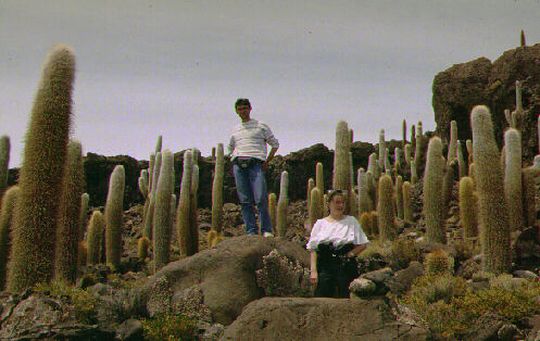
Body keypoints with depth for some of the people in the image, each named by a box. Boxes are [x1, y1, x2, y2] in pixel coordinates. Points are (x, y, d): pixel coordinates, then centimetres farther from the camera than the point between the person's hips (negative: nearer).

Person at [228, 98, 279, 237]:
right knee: (245, 200, -2)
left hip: (255, 163, -4)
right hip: (238, 165, 4)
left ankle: (266, 230, -8)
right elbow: (230, 148, 34)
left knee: (261, 199, -14)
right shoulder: (235, 130, 23)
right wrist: (235, 159, 15)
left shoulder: (261, 126, 12)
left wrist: (267, 161, 5)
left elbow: (275, 144, 15)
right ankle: (251, 231, 1)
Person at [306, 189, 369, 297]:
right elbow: (313, 249, 5)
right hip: (325, 267, 0)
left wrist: (350, 254, -7)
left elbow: (363, 244, 8)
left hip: (346, 267, 0)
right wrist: (313, 271, -4)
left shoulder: (351, 221, 8)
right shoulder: (320, 223, 8)